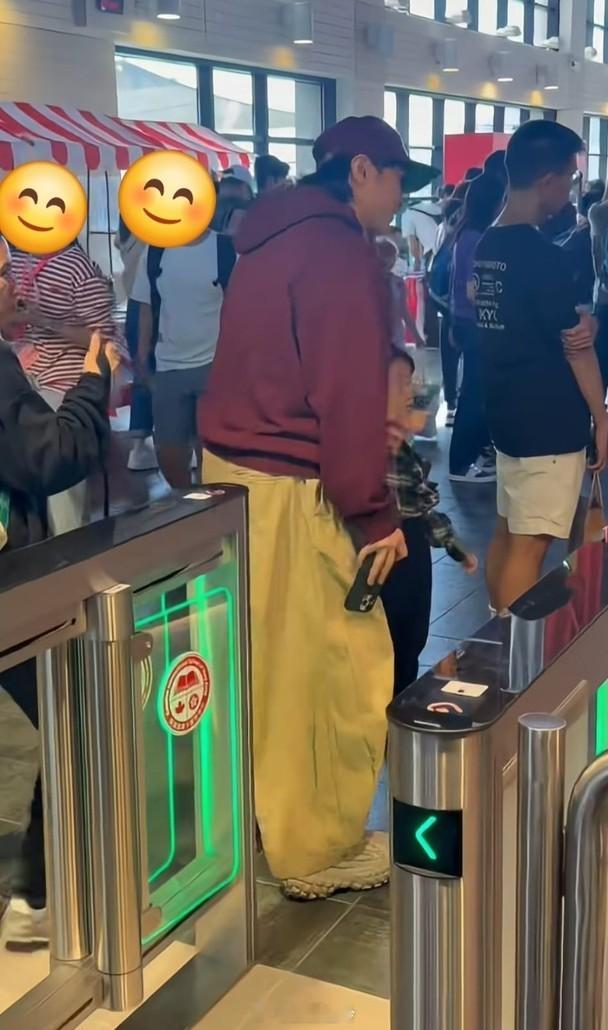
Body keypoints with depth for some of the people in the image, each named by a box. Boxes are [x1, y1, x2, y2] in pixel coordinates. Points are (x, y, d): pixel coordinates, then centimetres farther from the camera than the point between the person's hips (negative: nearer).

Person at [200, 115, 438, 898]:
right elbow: (349, 394, -20)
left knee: (267, 662, 19)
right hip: (288, 487, -10)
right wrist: (374, 513, -16)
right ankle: (318, 849, 13)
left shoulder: (271, 239, 16)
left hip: (232, 467, 10)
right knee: (332, 671, 1)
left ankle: (262, 815, 33)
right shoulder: (339, 248, -14)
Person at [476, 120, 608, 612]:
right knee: (529, 545, -4)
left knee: (507, 533, 15)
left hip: (508, 413, 9)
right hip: (549, 422, -9)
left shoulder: (487, 248, 8)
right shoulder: (544, 255, -19)